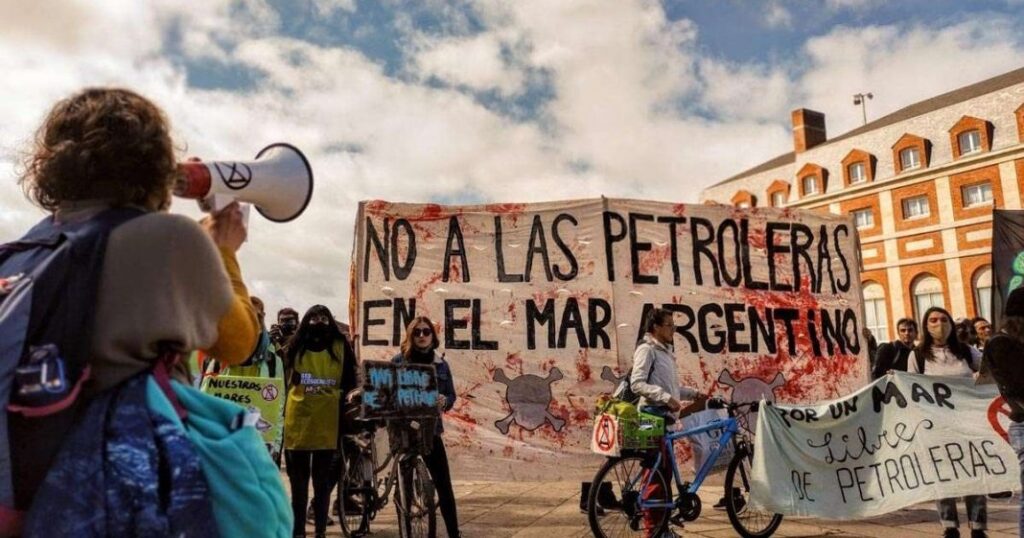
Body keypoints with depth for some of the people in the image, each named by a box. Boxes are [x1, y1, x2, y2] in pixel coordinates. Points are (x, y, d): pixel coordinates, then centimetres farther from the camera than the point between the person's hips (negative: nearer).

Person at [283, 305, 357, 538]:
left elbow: (350, 382, 8)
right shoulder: (295, 346, 7)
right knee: (298, 481, 7)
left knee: (323, 481, 7)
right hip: (298, 421, 1)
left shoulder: (340, 347, 6)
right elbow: (283, 379, 9)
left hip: (328, 423, 0)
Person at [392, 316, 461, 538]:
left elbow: (451, 395, 7)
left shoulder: (441, 364, 6)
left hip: (430, 429, 1)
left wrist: (444, 401, -15)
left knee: (443, 484, 0)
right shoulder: (398, 361, -1)